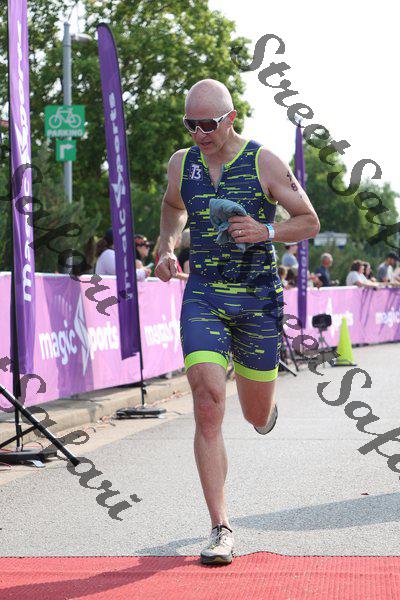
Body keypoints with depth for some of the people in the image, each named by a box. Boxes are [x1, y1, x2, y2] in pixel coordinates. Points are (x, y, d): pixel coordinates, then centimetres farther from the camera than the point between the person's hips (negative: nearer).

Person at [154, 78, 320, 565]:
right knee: (208, 407, -15)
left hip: (258, 297, -1)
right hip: (203, 296, 1)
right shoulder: (181, 163, 4)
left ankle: (262, 399, 52)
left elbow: (310, 221, 0)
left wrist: (265, 231, -18)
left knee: (256, 417, 11)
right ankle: (220, 529, -9)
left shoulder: (265, 163, -6)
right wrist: (166, 249, 8)